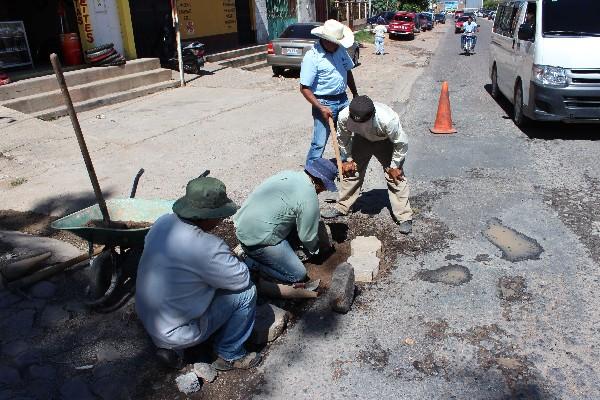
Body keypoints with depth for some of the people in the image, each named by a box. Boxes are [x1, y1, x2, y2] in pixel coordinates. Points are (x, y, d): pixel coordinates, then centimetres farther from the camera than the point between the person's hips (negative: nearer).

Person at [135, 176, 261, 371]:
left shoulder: (163, 222, -7)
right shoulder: (207, 248, -30)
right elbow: (243, 279, -17)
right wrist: (232, 259, 3)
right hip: (173, 332, -8)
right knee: (247, 292, -6)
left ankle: (172, 348, 20)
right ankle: (229, 356, 13)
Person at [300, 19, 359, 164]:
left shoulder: (340, 50, 3)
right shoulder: (312, 57, -18)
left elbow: (348, 72, 18)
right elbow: (304, 88, -18)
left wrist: (355, 95, 18)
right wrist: (321, 108, -23)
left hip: (343, 100, 7)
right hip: (324, 103, -7)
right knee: (319, 144, -6)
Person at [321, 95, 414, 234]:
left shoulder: (388, 120, -43)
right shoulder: (344, 117, -33)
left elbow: (401, 143, -25)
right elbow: (343, 138, -10)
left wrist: (394, 166, -17)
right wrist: (347, 159, -5)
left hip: (386, 142, -3)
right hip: (362, 139, 3)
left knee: (395, 177, -9)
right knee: (351, 171, 5)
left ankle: (405, 217, 0)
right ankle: (341, 207, 22)